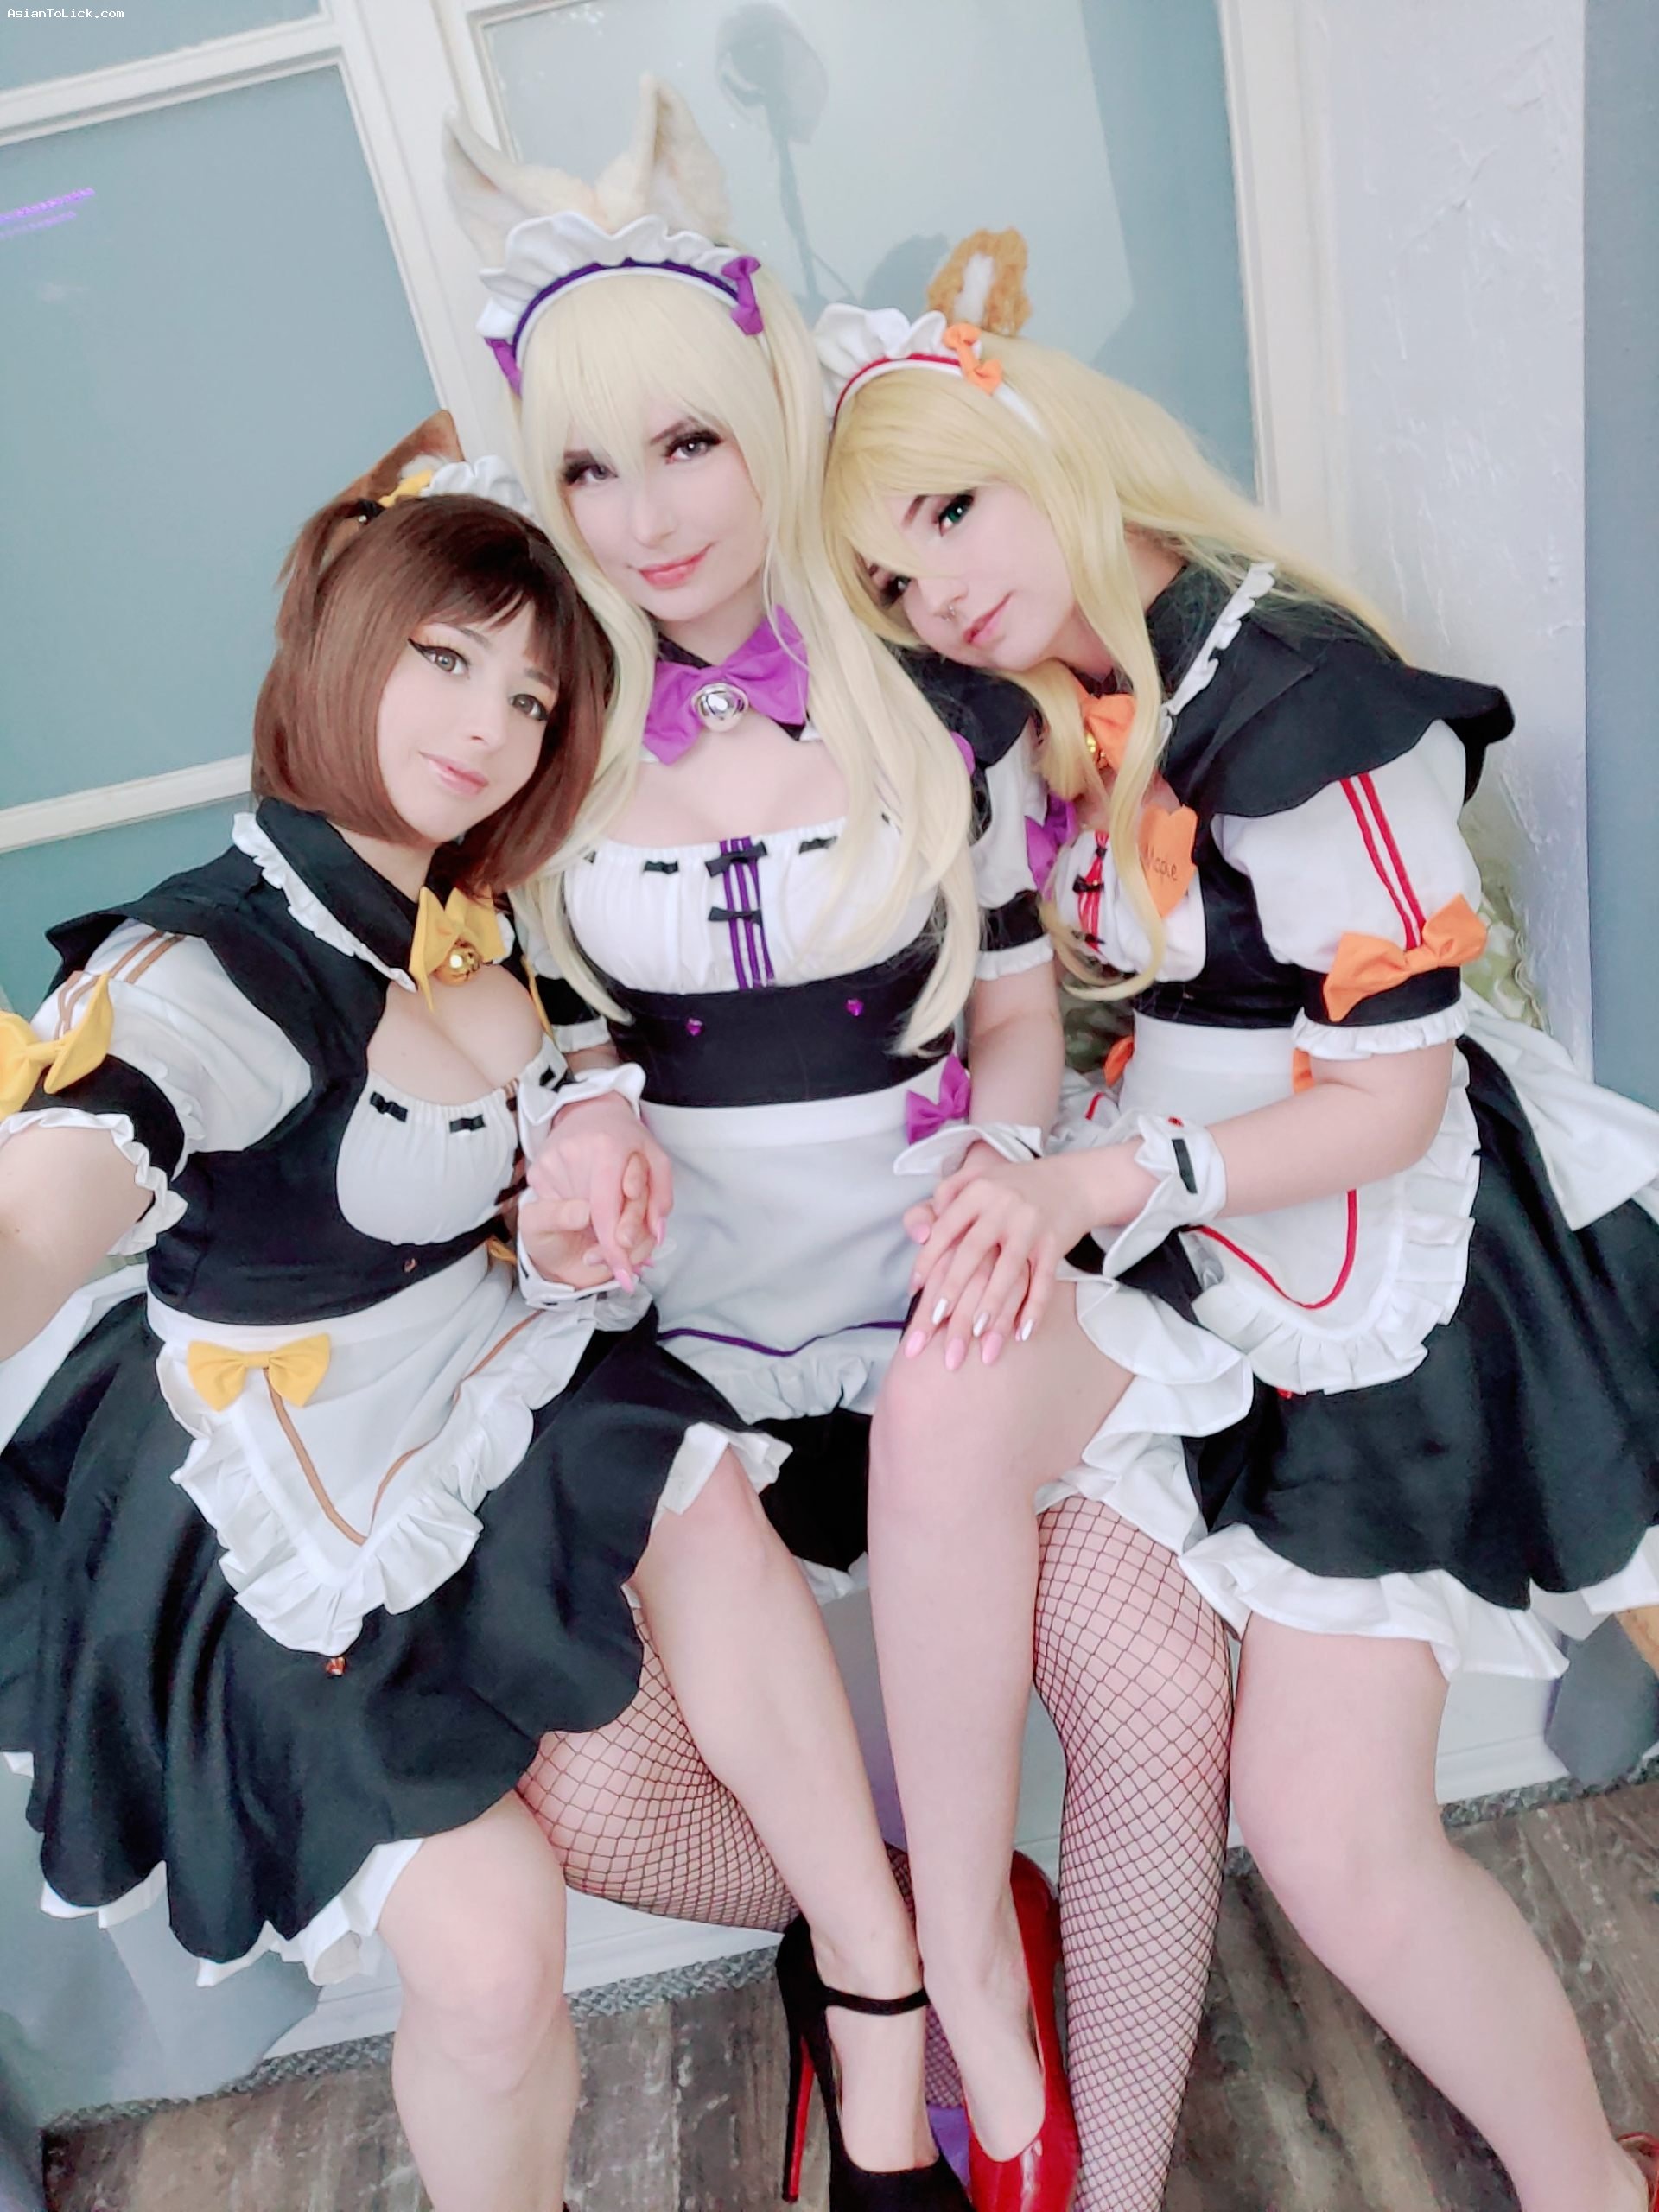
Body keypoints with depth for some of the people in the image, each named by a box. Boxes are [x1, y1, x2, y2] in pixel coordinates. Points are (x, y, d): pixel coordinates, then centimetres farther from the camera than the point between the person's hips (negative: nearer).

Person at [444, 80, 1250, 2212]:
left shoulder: (942, 705, -1)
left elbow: (1015, 1011, 6)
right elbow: (575, 1040, 10)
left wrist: (1005, 1162, -16)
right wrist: (581, 1134, -13)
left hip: (950, 1310, -1)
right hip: (701, 1339, 2)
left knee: (1160, 1700, -29)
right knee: (593, 1808, -12)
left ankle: (961, 1959, -2)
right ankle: (893, 1914, 16)